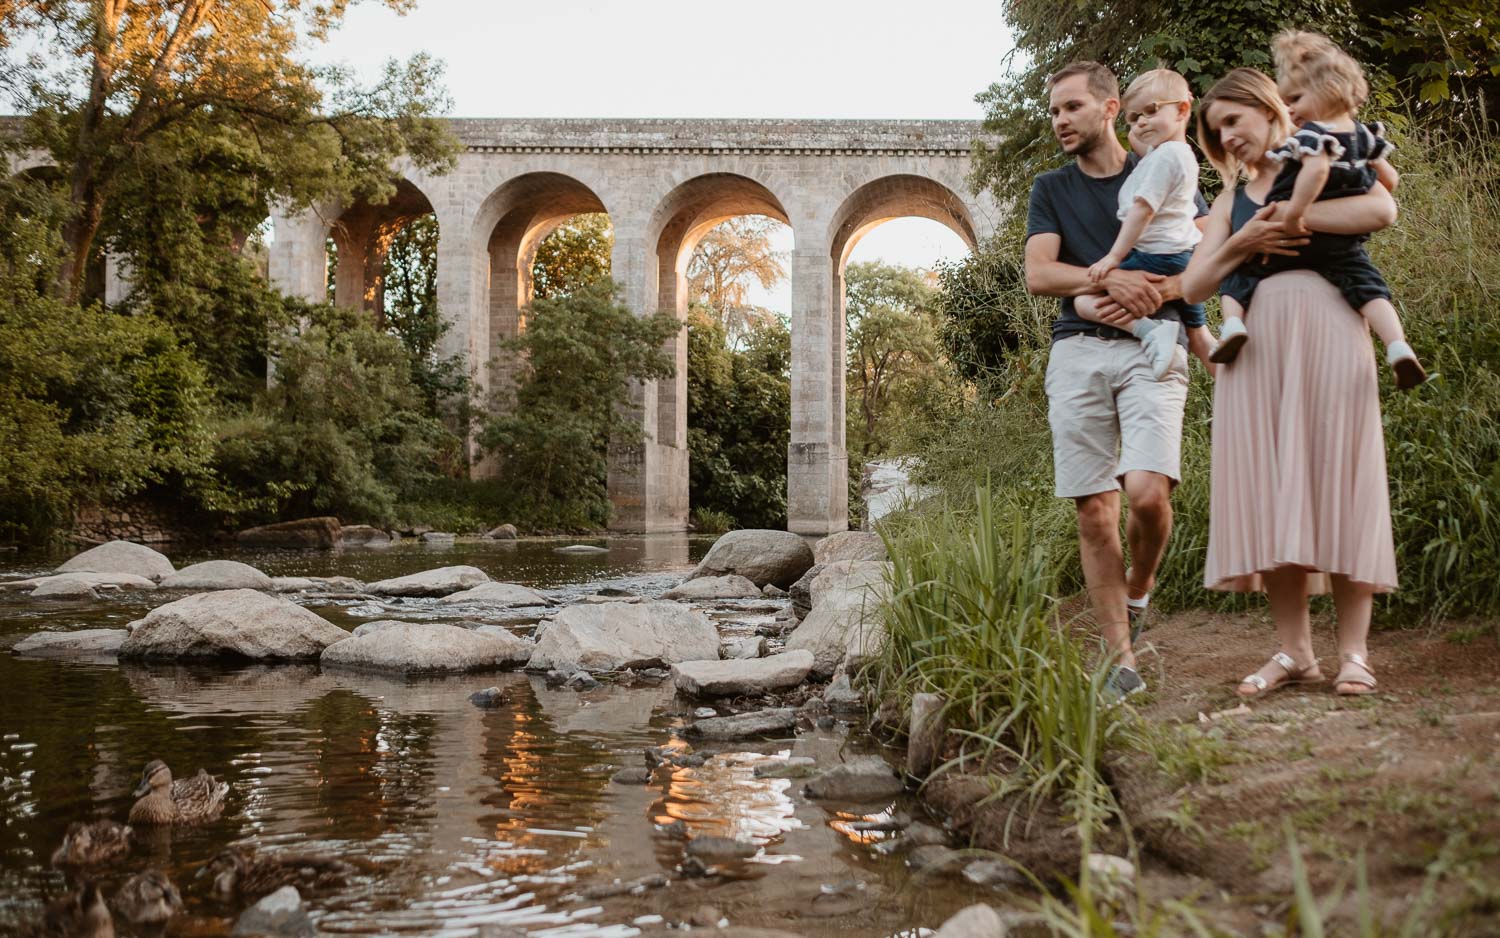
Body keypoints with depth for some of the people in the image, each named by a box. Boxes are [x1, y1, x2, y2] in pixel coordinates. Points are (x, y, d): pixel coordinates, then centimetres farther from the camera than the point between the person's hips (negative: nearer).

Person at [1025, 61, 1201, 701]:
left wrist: (1153, 293, -10)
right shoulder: (1050, 190, 17)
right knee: (1093, 512, -3)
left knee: (1147, 492, -20)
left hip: (1151, 346, -2)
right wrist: (1112, 279, -12)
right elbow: (1038, 275, 2)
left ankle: (1139, 588, 11)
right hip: (1076, 352, 2)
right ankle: (1122, 660, 2)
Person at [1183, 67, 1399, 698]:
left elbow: (1382, 209, -13)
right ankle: (1294, 651, 2)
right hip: (1255, 339, 4)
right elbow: (1194, 286, 11)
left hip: (1325, 324, -4)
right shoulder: (1233, 199, 22)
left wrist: (1291, 216, -11)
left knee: (1336, 476, -6)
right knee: (1269, 486, -3)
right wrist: (1243, 243, -5)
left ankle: (1354, 652, -2)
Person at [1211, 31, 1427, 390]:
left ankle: (1233, 322, -15)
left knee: (1240, 273, 10)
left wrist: (1294, 213, -31)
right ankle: (1398, 347, -17)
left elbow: (1316, 169, -33)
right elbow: (1389, 180, 17)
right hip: (1342, 243, 5)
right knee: (1368, 287, 6)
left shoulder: (1313, 133, -13)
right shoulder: (1365, 135, 9)